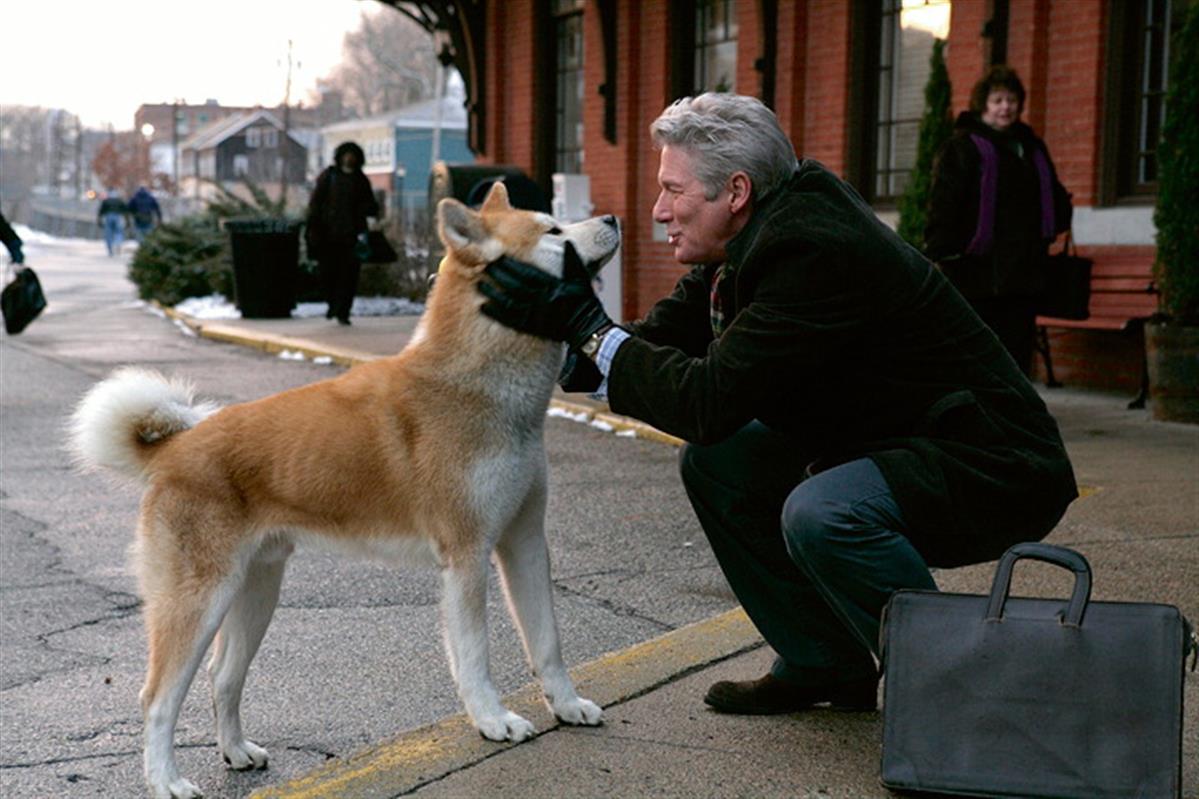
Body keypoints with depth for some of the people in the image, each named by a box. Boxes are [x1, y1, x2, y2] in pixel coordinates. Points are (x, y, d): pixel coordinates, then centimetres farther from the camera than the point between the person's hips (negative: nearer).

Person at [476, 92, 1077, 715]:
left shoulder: (816, 251, -27)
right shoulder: (766, 235, 2)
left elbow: (711, 399, -29)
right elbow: (664, 337, 5)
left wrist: (588, 326, -22)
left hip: (996, 470, -10)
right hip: (885, 446, 10)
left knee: (820, 512, -34)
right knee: (714, 459, 4)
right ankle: (826, 664, 15)